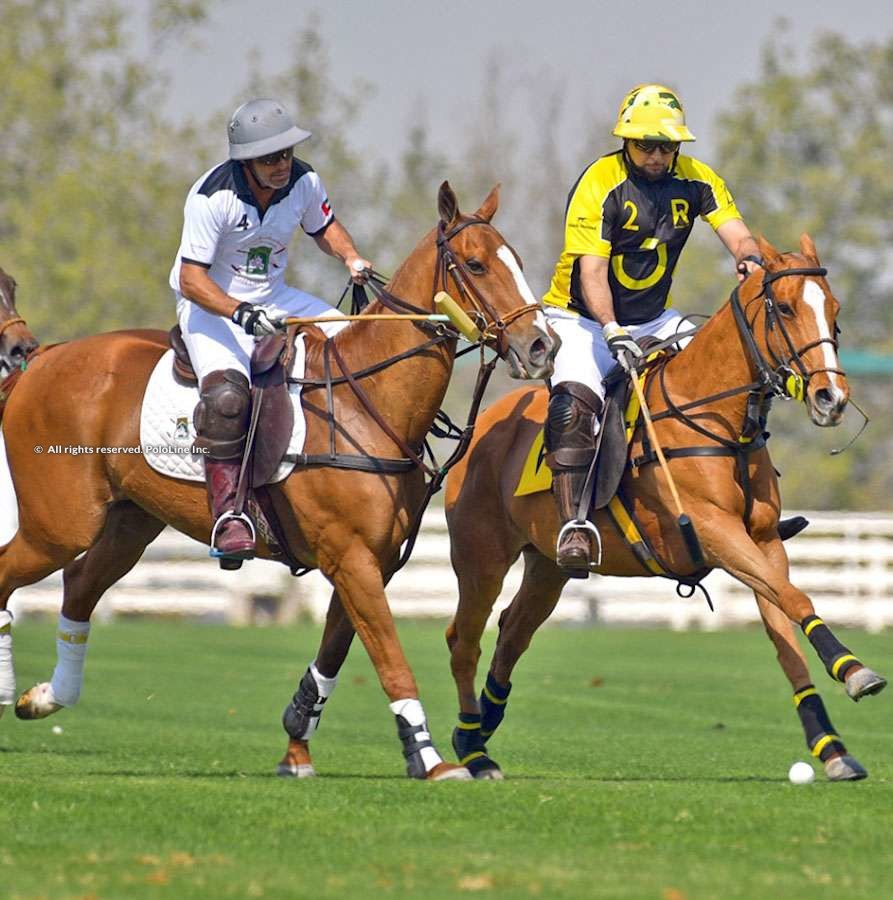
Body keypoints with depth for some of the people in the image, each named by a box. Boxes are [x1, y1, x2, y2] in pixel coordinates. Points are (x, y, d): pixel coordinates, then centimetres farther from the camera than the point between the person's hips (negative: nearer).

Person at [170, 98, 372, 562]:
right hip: (210, 304, -6)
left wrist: (352, 258, -5)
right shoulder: (212, 197, -24)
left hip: (275, 299, 6)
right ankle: (228, 514, -31)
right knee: (227, 394, -33)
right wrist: (240, 312, -38)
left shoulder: (303, 181, -7)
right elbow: (191, 279, -24)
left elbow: (323, 227, 15)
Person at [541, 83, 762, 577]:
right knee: (575, 400, -30)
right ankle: (574, 525, -35)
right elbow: (591, 269, -25)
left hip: (654, 319, 5)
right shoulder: (599, 184, -17)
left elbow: (735, 232, -10)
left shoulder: (695, 179, -1)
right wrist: (613, 333, -39)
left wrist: (749, 259, -35)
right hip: (583, 318, -5)